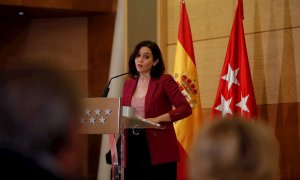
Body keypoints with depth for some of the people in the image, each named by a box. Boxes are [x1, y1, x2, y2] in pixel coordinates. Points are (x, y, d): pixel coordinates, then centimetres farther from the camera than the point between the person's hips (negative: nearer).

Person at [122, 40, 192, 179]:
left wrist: (157, 119, -19)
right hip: (133, 147, 5)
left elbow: (185, 108, -12)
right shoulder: (129, 83, 13)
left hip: (159, 149, -5)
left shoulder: (164, 80, -4)